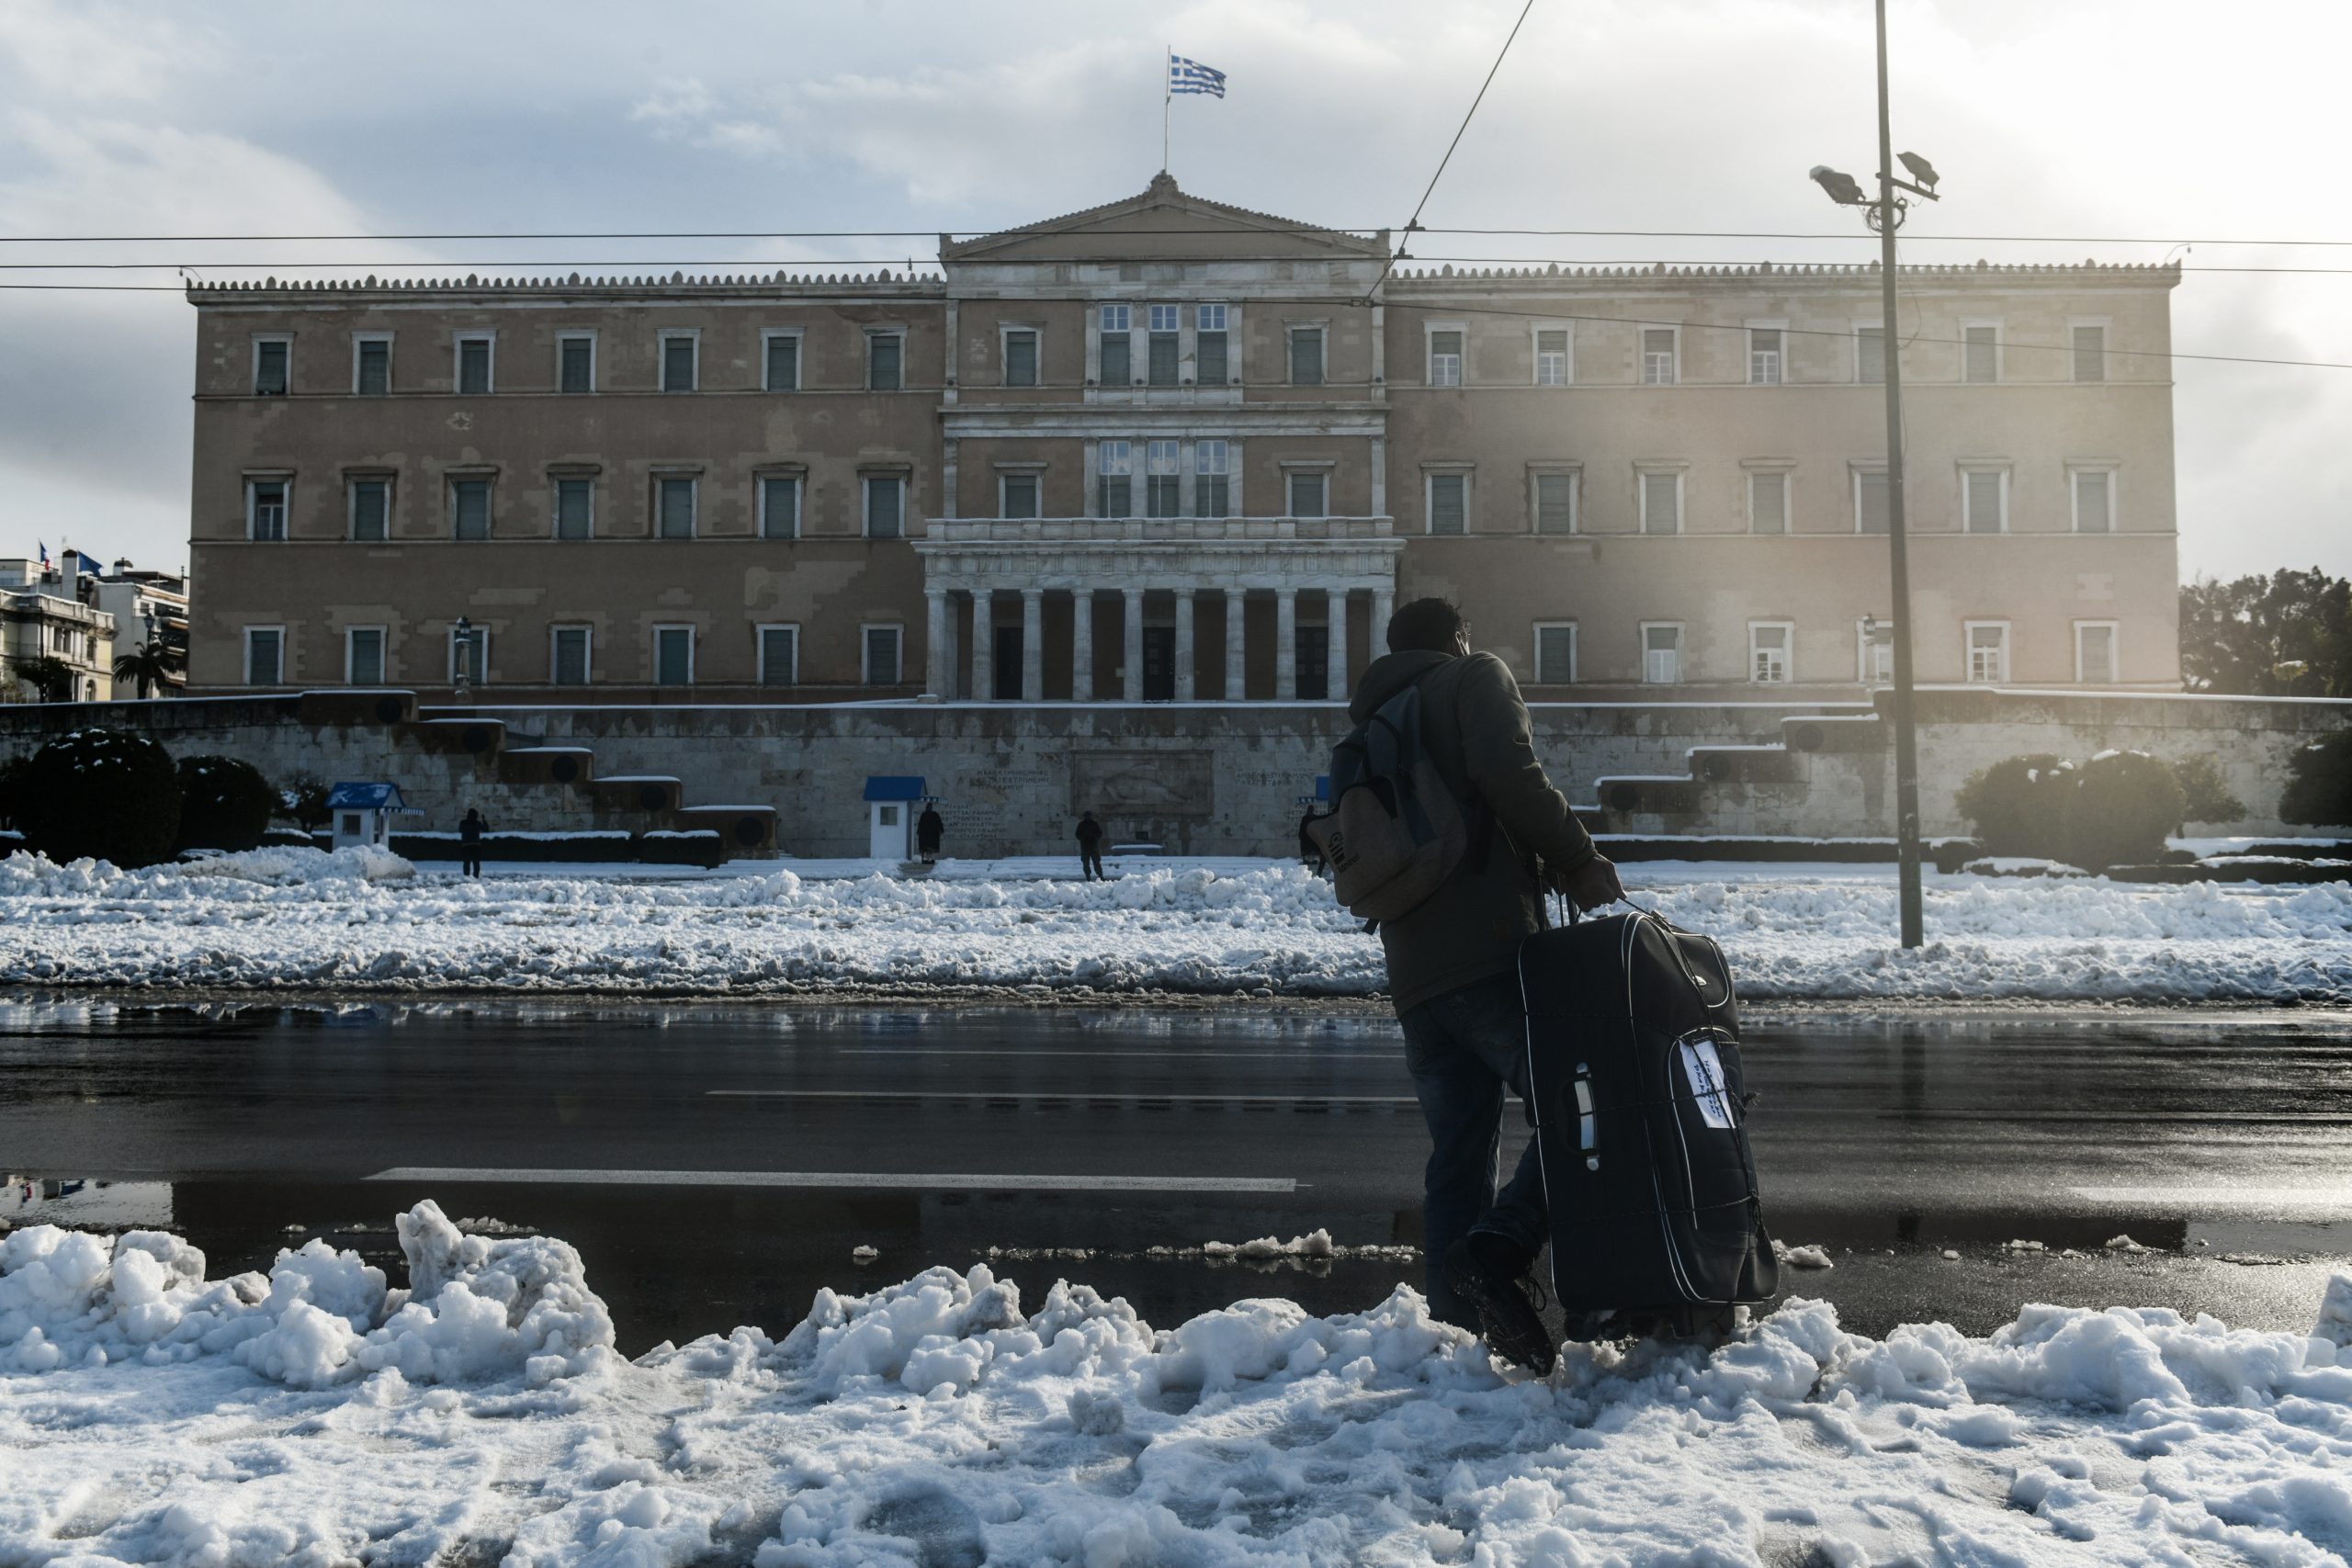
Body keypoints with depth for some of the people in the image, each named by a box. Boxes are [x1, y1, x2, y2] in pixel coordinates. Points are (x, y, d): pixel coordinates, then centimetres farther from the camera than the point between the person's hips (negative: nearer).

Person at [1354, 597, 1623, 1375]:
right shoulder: (1474, 677, 7)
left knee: (1457, 1153, 9)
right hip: (1492, 952, -7)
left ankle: (1457, 1329, 7)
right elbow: (1509, 775, -14)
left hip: (1413, 976, 7)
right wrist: (1581, 864, -7)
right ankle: (1500, 1251, -22)